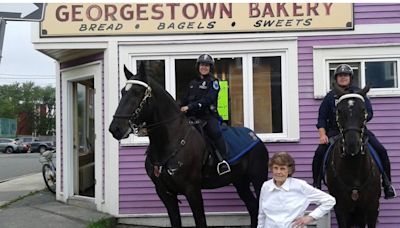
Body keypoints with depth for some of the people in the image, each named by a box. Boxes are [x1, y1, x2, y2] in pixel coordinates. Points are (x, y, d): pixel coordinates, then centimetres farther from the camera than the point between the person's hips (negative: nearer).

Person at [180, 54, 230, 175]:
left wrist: (190, 106, -20)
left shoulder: (213, 82, 4)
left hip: (208, 115, -5)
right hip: (193, 116, 6)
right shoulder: (193, 83, 22)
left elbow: (207, 100, -11)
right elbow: (185, 100, 19)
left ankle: (223, 161, -31)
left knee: (215, 132, -31)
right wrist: (181, 108, -2)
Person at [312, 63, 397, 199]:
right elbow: (322, 118, 6)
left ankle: (387, 184, 0)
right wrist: (322, 135, -9)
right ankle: (316, 185, -7)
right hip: (335, 131, 0)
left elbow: (369, 113, 5)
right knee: (319, 153, -21)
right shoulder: (330, 96, 10)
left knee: (381, 151, -14)